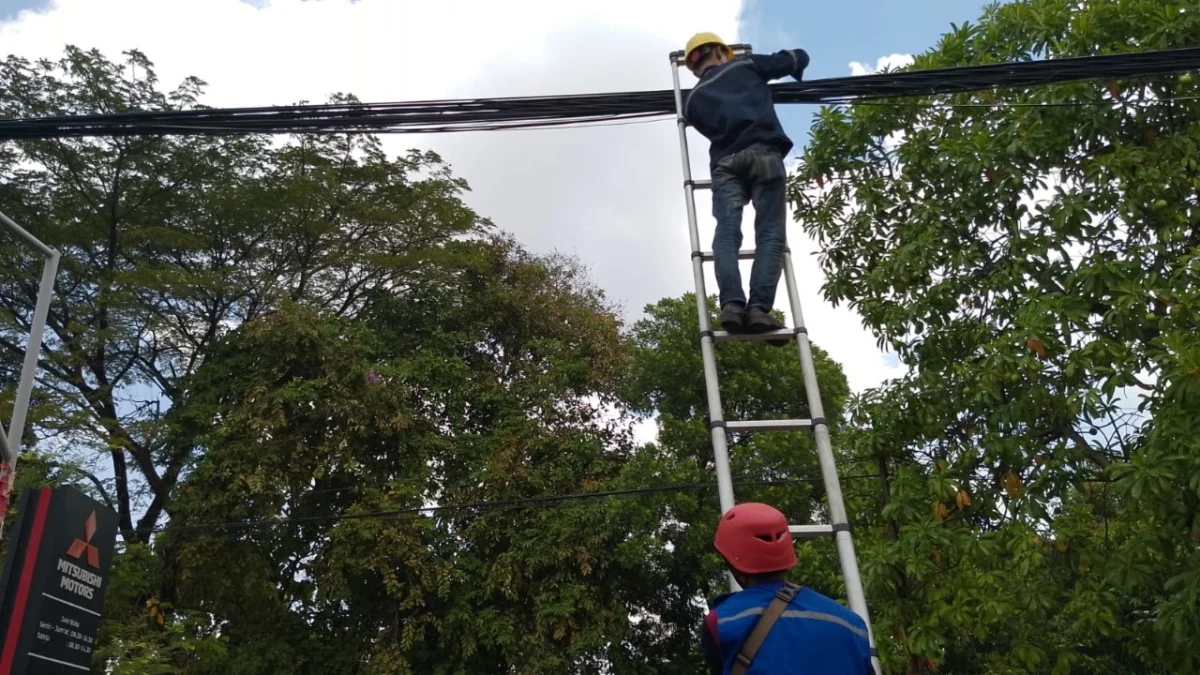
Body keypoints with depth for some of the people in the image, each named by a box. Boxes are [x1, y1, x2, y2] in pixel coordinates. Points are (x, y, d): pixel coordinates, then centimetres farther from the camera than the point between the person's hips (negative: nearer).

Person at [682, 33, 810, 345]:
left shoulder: (693, 99, 27)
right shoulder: (745, 64, 23)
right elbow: (799, 57, 27)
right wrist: (793, 75, 49)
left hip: (725, 162, 2)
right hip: (763, 153, -2)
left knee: (726, 233, -11)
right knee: (770, 234, -9)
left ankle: (732, 303, -34)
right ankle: (760, 308, -26)